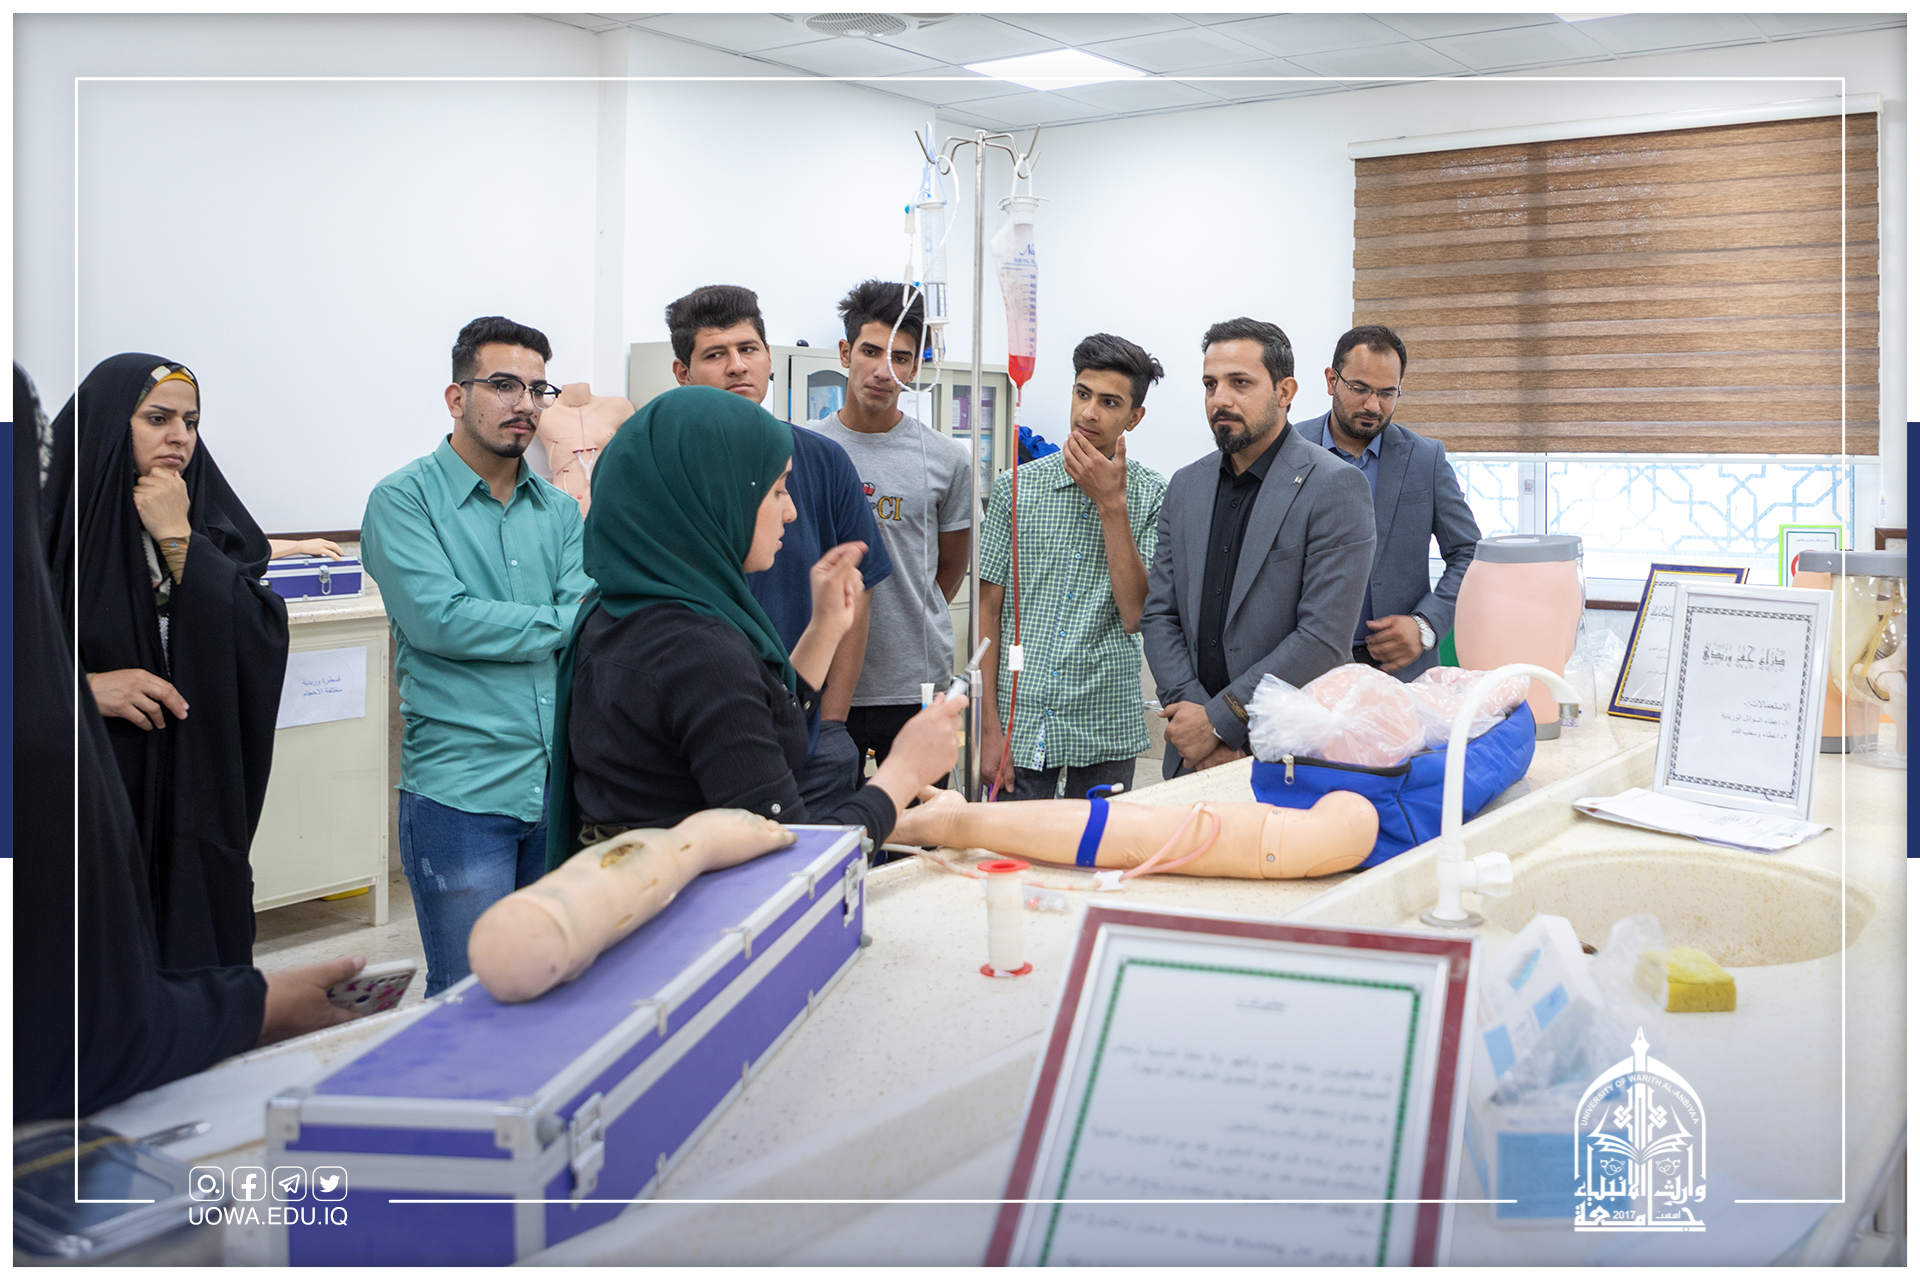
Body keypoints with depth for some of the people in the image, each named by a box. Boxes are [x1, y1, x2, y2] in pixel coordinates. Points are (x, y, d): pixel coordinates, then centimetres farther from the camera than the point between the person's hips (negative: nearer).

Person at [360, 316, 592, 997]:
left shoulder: (560, 510, 14)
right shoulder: (403, 500, -2)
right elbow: (438, 619, -15)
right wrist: (560, 623, -5)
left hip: (565, 784, 5)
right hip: (460, 792, -5)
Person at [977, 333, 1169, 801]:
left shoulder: (1153, 495, -1)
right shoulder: (1017, 487, 1)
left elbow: (1136, 616, -11)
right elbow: (989, 610, 2)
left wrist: (1111, 503, -14)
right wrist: (989, 726, -4)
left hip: (1106, 730, 0)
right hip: (1021, 723, 0)